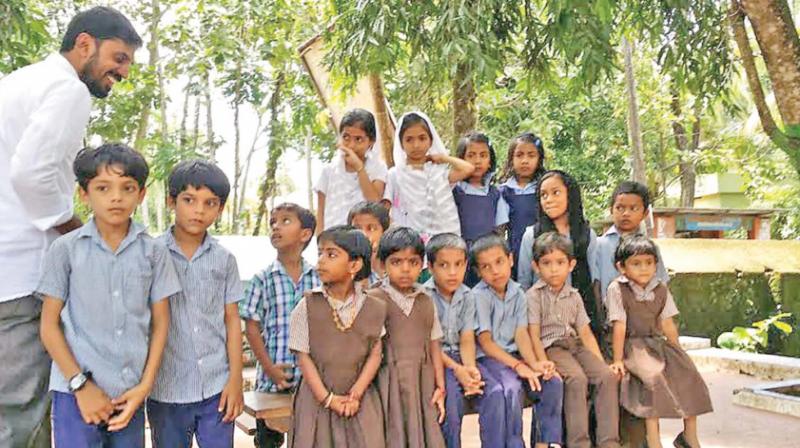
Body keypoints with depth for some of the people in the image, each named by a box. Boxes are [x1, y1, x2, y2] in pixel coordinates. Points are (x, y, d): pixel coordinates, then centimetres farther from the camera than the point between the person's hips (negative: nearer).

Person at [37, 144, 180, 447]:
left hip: (129, 393, 2)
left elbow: (160, 323, 5)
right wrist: (81, 385, -8)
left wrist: (145, 385, -3)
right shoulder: (65, 248, -2)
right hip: (76, 390, -2)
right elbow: (49, 325, -1)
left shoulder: (153, 252, 2)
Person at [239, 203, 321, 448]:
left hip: (311, 376, 1)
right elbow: (252, 328, -2)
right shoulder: (262, 279, -2)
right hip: (272, 378, -1)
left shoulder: (318, 278, 2)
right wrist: (269, 368, -9)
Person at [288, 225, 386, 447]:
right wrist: (328, 398, -11)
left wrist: (356, 394, -11)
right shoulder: (307, 306, -7)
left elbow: (375, 354, -1)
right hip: (317, 398, -1)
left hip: (359, 399, 1)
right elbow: (303, 356, -6)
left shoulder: (374, 308, -3)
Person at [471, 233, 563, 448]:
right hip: (486, 358, -6)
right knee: (511, 388, -31)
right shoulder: (479, 296, -10)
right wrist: (518, 366, -22)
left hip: (513, 355, 6)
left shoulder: (518, 294, 7)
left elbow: (521, 333, -1)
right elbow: (485, 342, -13)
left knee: (553, 382, -13)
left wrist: (533, 363, -19)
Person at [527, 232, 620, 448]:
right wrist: (544, 365, -19)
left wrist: (601, 363, 1)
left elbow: (586, 333, 11)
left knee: (608, 376, -17)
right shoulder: (534, 295, -2)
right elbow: (534, 335, -8)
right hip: (551, 347, -5)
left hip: (575, 345, 5)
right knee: (577, 378, -30)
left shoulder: (574, 296, 13)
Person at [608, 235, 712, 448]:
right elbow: (619, 326, -14)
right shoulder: (617, 289, -11)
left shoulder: (660, 289, 5)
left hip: (657, 342, 6)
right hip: (632, 345, -6)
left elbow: (668, 324, 8)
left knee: (688, 372, -10)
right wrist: (617, 360, -14)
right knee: (654, 375, -30)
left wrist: (677, 352, 7)